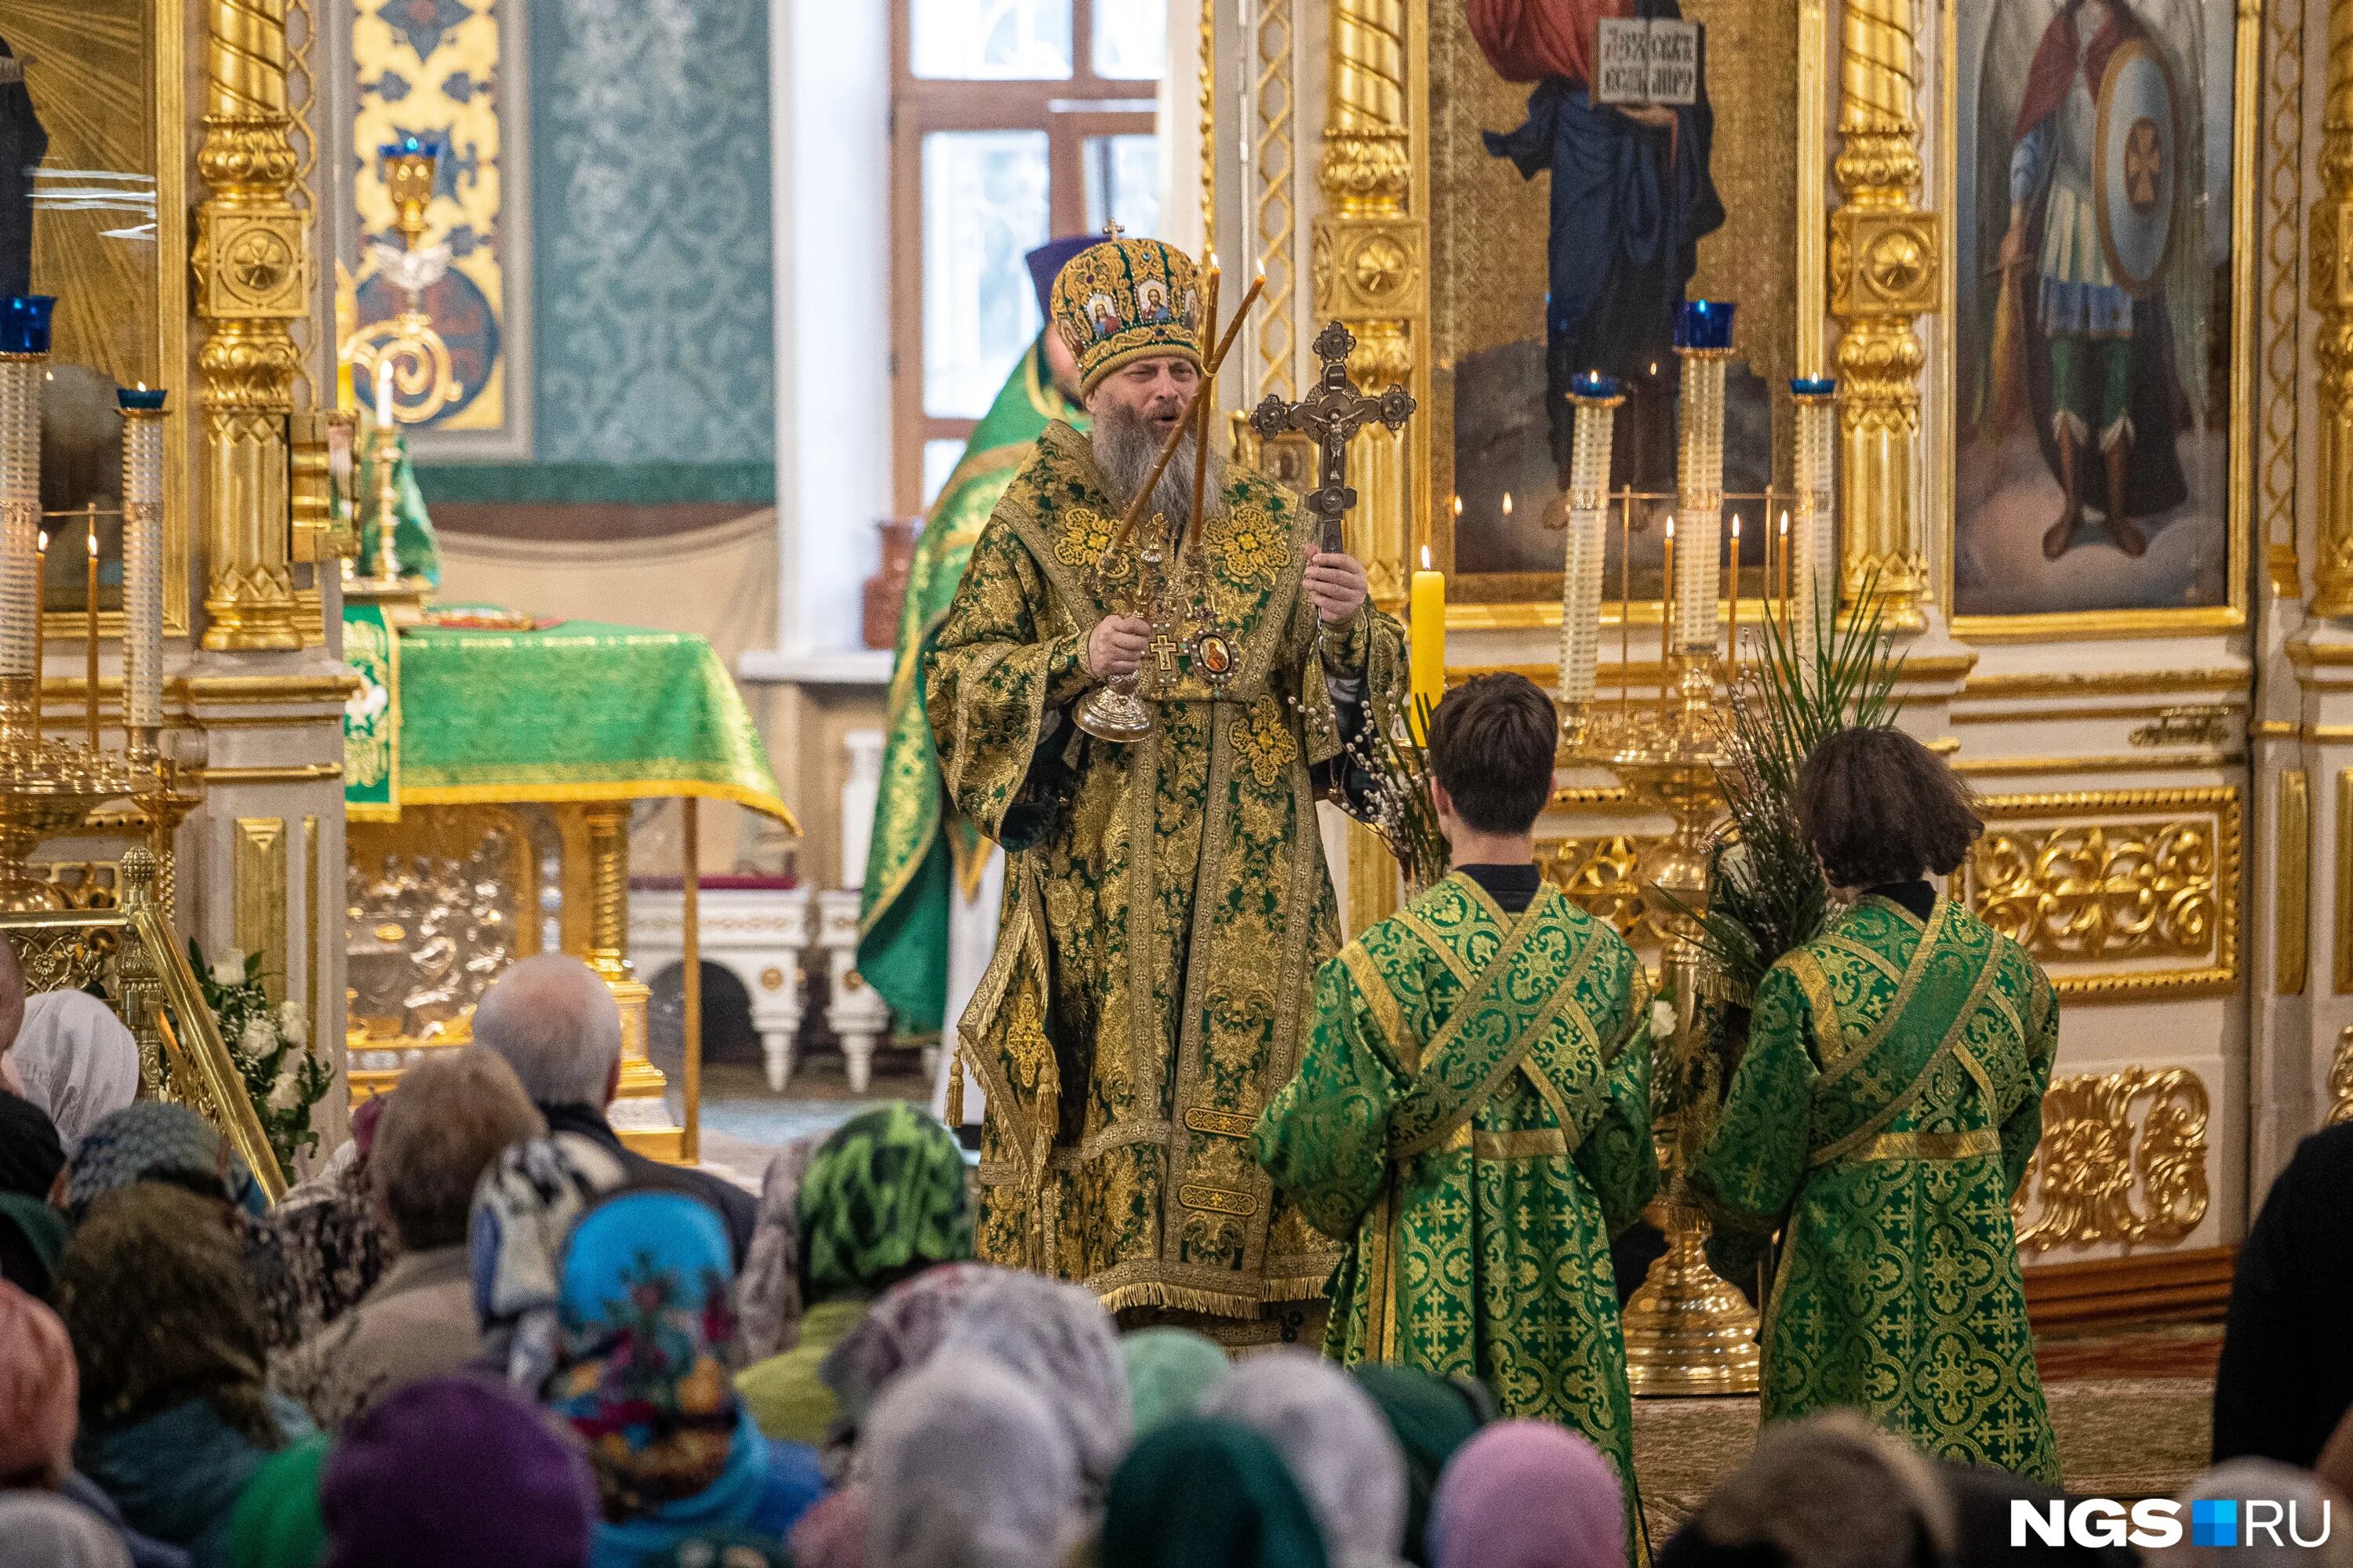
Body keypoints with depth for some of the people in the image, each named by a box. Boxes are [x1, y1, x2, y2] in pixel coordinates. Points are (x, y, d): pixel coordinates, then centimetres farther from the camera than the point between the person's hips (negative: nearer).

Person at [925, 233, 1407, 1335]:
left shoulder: (1263, 524, 13)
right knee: (1108, 1095, -8)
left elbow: (1355, 691, 10)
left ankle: (1249, 1331, 2)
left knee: (1245, 1081, -2)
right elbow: (955, 676, 0)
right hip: (1099, 882, -3)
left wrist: (1349, 626, -12)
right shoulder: (1037, 523, 5)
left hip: (1248, 889, 3)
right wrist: (1076, 660, -17)